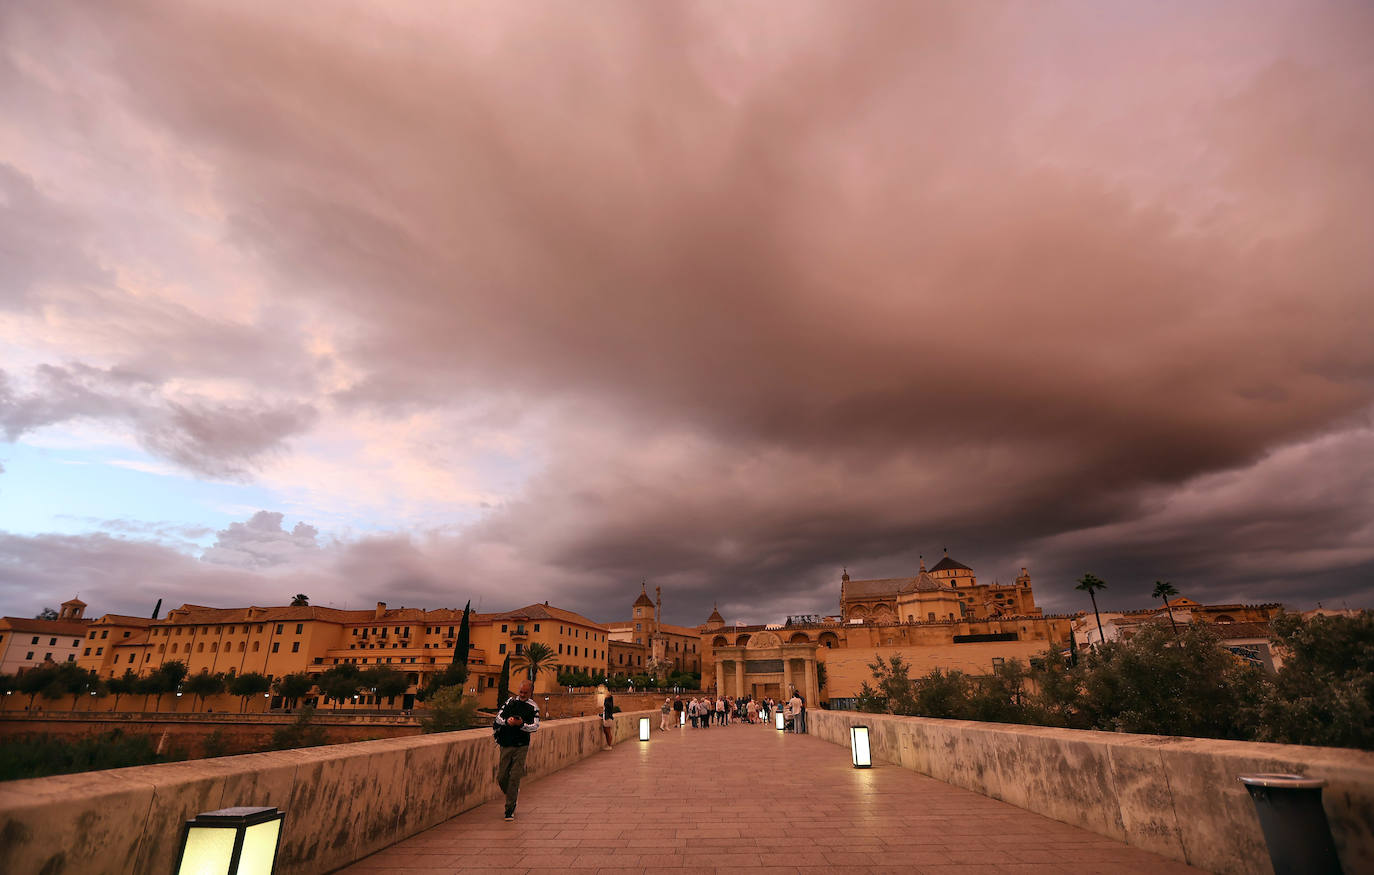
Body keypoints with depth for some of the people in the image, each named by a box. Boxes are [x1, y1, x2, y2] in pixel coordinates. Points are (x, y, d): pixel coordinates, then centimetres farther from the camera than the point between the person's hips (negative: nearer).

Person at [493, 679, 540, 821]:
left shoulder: (533, 707, -1)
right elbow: (499, 716, 4)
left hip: (521, 746, -3)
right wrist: (506, 721, -18)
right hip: (506, 745, 3)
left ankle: (510, 809, 7)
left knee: (514, 778, -6)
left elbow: (535, 727, -10)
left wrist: (521, 724, -27)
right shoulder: (511, 701, 6)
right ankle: (513, 794, 33)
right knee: (501, 777, 5)